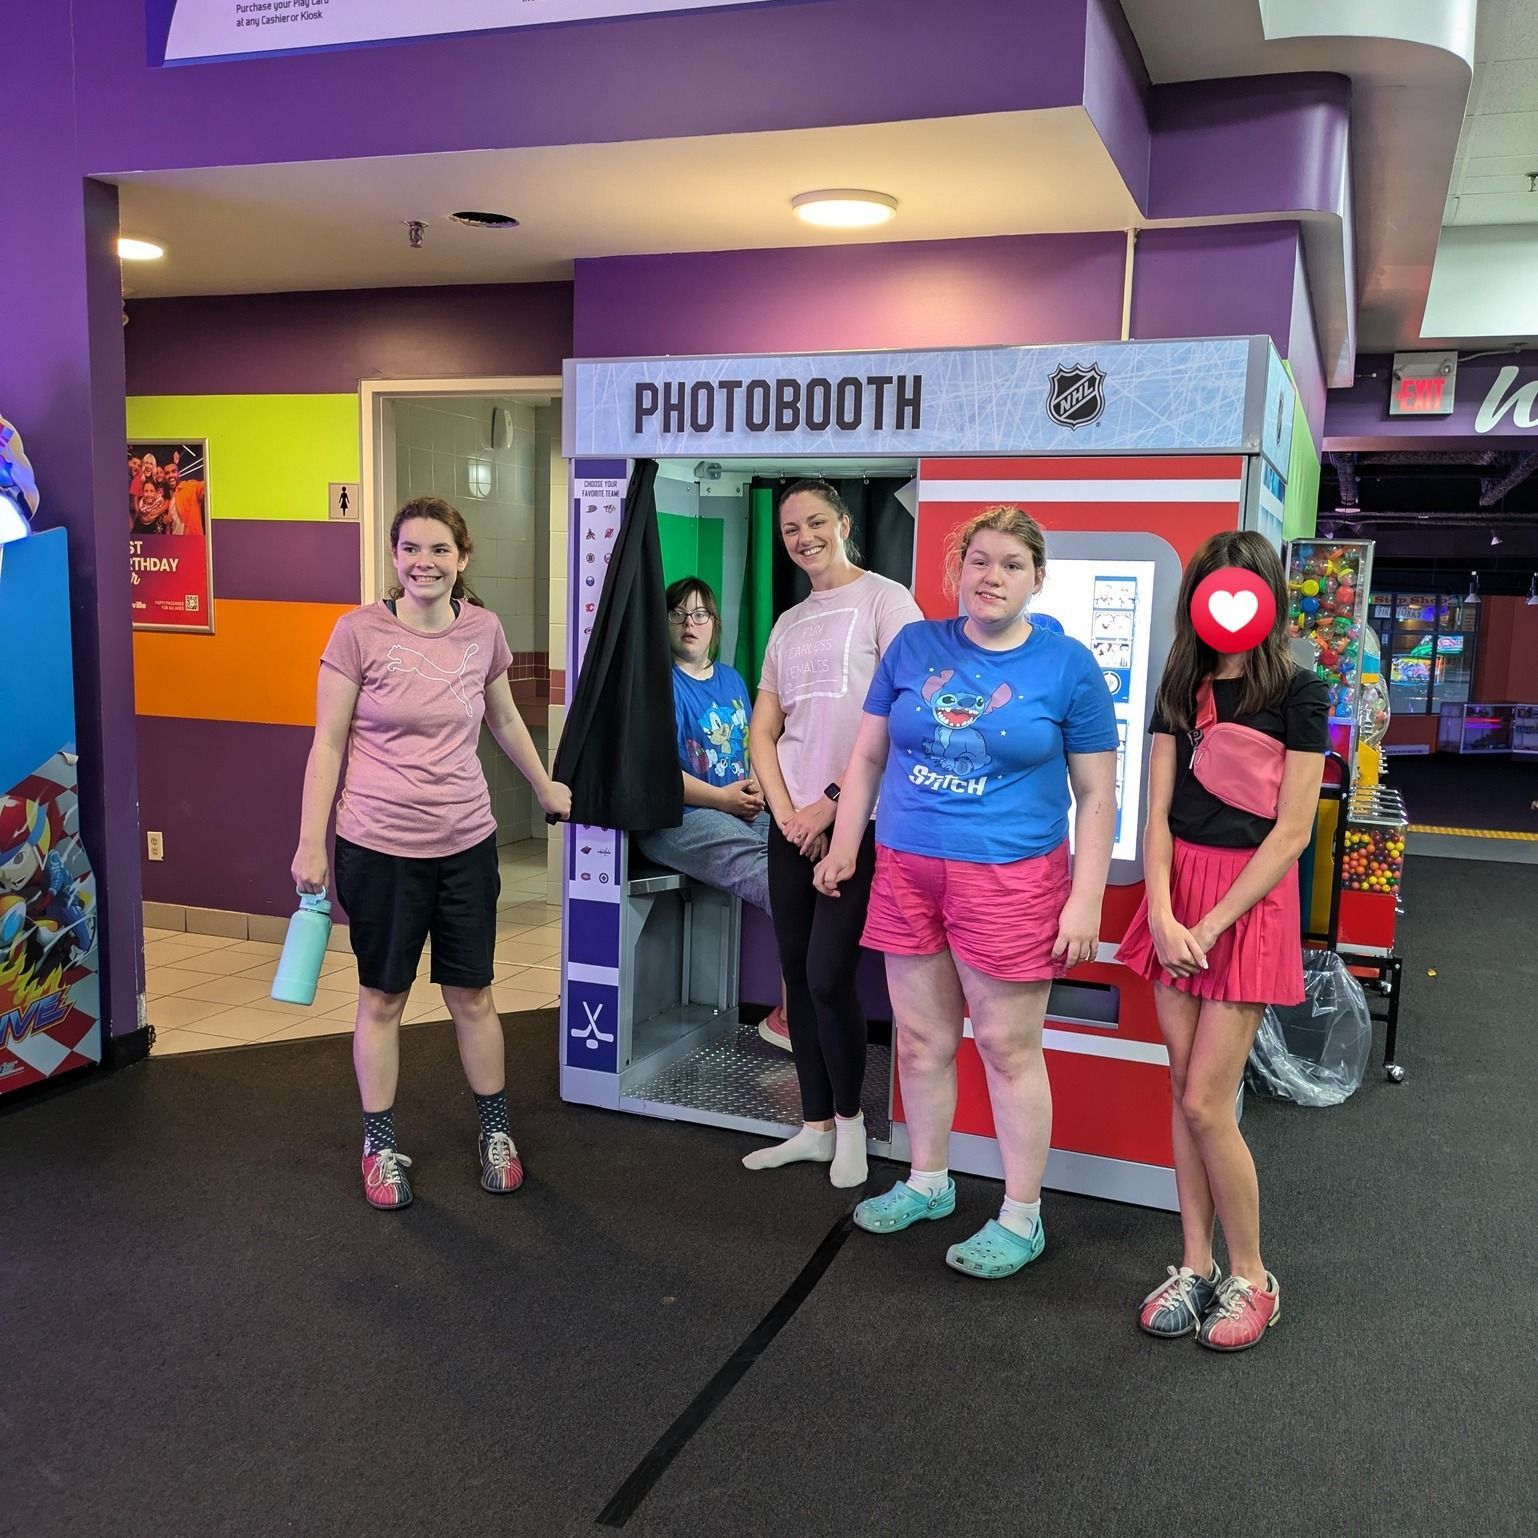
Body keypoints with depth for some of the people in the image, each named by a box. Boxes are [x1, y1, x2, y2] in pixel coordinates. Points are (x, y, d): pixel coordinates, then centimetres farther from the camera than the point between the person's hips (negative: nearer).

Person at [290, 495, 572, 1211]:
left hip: (467, 842, 3)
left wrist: (545, 787, 26)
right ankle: (380, 1146, 27)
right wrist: (311, 843, -8)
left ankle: (495, 1131, 31)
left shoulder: (483, 629, 1)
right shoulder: (359, 632, -10)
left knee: (472, 993, 13)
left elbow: (503, 717, 18)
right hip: (379, 846, -3)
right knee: (381, 997, 10)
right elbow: (327, 745, -5)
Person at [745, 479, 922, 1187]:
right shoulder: (788, 624, 17)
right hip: (792, 823, 7)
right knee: (797, 973, 9)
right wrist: (787, 813, -2)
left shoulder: (884, 599, -4)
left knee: (828, 975, -8)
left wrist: (833, 801, -13)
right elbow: (762, 732, 14)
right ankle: (815, 1128, 22)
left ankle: (849, 1119, 15)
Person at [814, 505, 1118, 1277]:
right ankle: (927, 1183, 34)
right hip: (907, 870, 4)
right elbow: (868, 754, 12)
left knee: (1008, 1048, 3)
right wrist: (844, 844, 9)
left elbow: (1096, 795, -2)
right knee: (920, 1039, 13)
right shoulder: (915, 646, 4)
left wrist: (1085, 901, -7)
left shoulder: (1068, 666, -4)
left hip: (1010, 879, -4)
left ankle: (1021, 1219, 19)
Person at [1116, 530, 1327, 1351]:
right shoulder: (1181, 686, 7)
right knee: (1184, 1095, 9)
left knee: (1205, 1102, -5)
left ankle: (1251, 1279, 15)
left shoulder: (1297, 692, -7)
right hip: (1178, 890, 5)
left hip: (1250, 899, -4)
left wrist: (1210, 925, -15)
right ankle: (1196, 1266, 22)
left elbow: (1292, 831, -11)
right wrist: (1162, 916, -11)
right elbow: (1158, 812, 3)